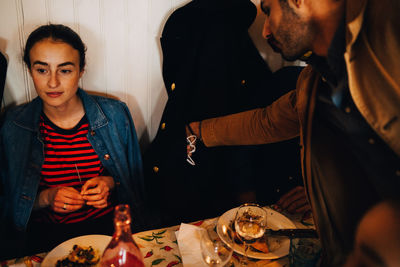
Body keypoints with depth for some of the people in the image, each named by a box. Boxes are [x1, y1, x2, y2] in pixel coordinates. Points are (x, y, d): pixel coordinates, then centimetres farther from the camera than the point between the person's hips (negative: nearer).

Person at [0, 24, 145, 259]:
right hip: (45, 237, 0)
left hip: (109, 228, 0)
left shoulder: (115, 115, -3)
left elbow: (135, 180, 9)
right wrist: (46, 198, -13)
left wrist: (110, 183, -11)